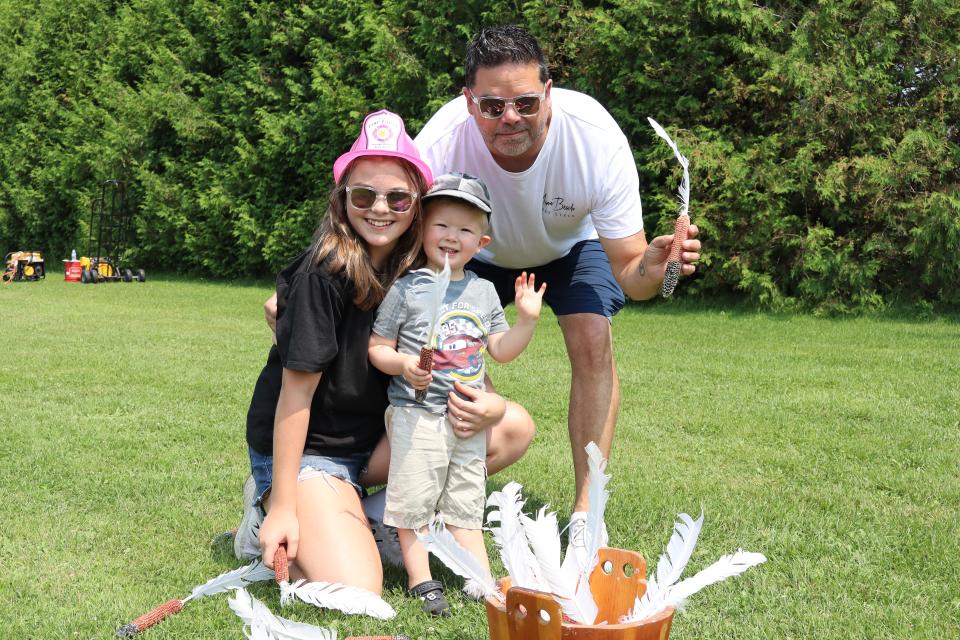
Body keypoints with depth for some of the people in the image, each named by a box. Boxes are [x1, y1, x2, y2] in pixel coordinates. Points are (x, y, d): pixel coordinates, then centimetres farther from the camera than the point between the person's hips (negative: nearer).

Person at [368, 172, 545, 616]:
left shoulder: (483, 292, 9)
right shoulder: (407, 288, -6)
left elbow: (501, 350, 13)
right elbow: (377, 347, -4)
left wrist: (527, 318, -1)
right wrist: (403, 364, -22)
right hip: (417, 413, -4)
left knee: (466, 505, 13)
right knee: (413, 502, -1)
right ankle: (422, 582, 12)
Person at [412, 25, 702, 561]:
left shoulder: (597, 139, -38)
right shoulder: (440, 144, -37)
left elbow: (625, 269, -32)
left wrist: (649, 272, -56)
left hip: (574, 242, -1)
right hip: (481, 250, 1)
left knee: (593, 340, -23)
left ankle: (586, 514, -12)